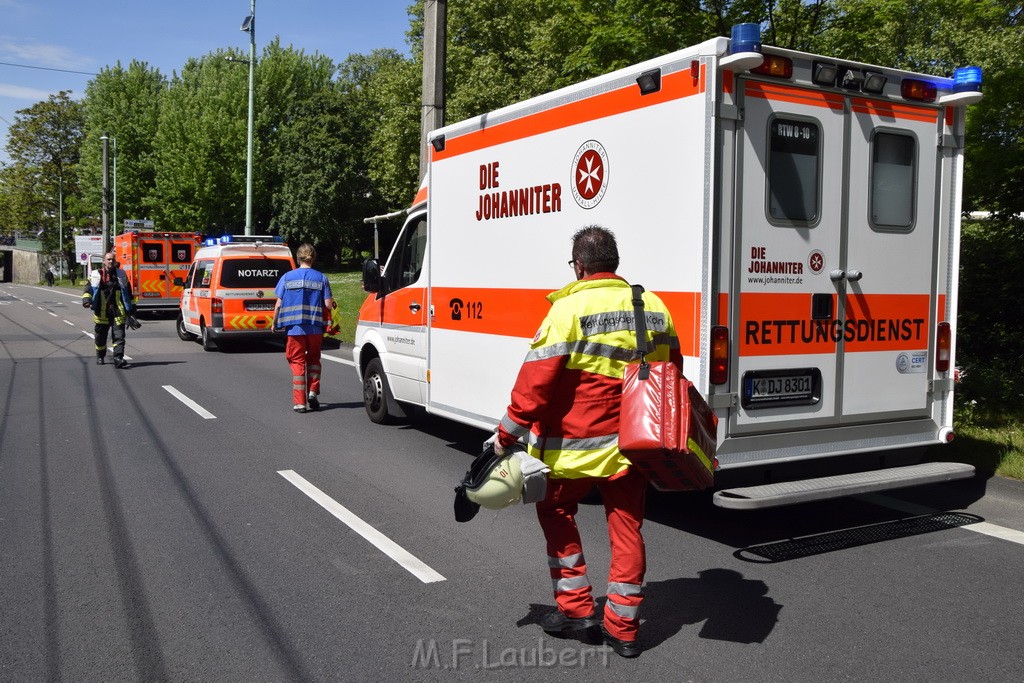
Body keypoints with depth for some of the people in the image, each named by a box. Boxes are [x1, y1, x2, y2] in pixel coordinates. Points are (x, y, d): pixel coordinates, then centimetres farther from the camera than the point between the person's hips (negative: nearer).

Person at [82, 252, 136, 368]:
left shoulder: (121, 274, 12)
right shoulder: (95, 275, 6)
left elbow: (128, 292, 17)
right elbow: (88, 288, -1)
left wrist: (132, 307, 17)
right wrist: (86, 299, -20)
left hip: (118, 312, 0)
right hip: (101, 312, 0)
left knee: (119, 336, -10)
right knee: (101, 336, 11)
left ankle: (118, 359, -15)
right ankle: (100, 356, 31)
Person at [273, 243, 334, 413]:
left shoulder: (287, 277, 0)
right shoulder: (321, 278, 0)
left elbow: (279, 304, -1)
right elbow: (328, 304, -4)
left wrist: (274, 323, 12)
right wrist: (332, 304, 19)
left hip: (294, 328, -1)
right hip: (315, 328, 1)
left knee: (297, 362, 6)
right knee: (313, 359, 20)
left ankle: (300, 402, 4)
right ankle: (313, 391, 7)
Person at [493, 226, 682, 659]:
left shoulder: (570, 308, -14)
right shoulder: (654, 307, 5)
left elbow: (536, 380, -16)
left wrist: (508, 433, -8)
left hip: (574, 445, -5)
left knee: (555, 512, 18)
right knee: (626, 529, 13)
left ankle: (576, 607, 20)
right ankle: (622, 628, 20)